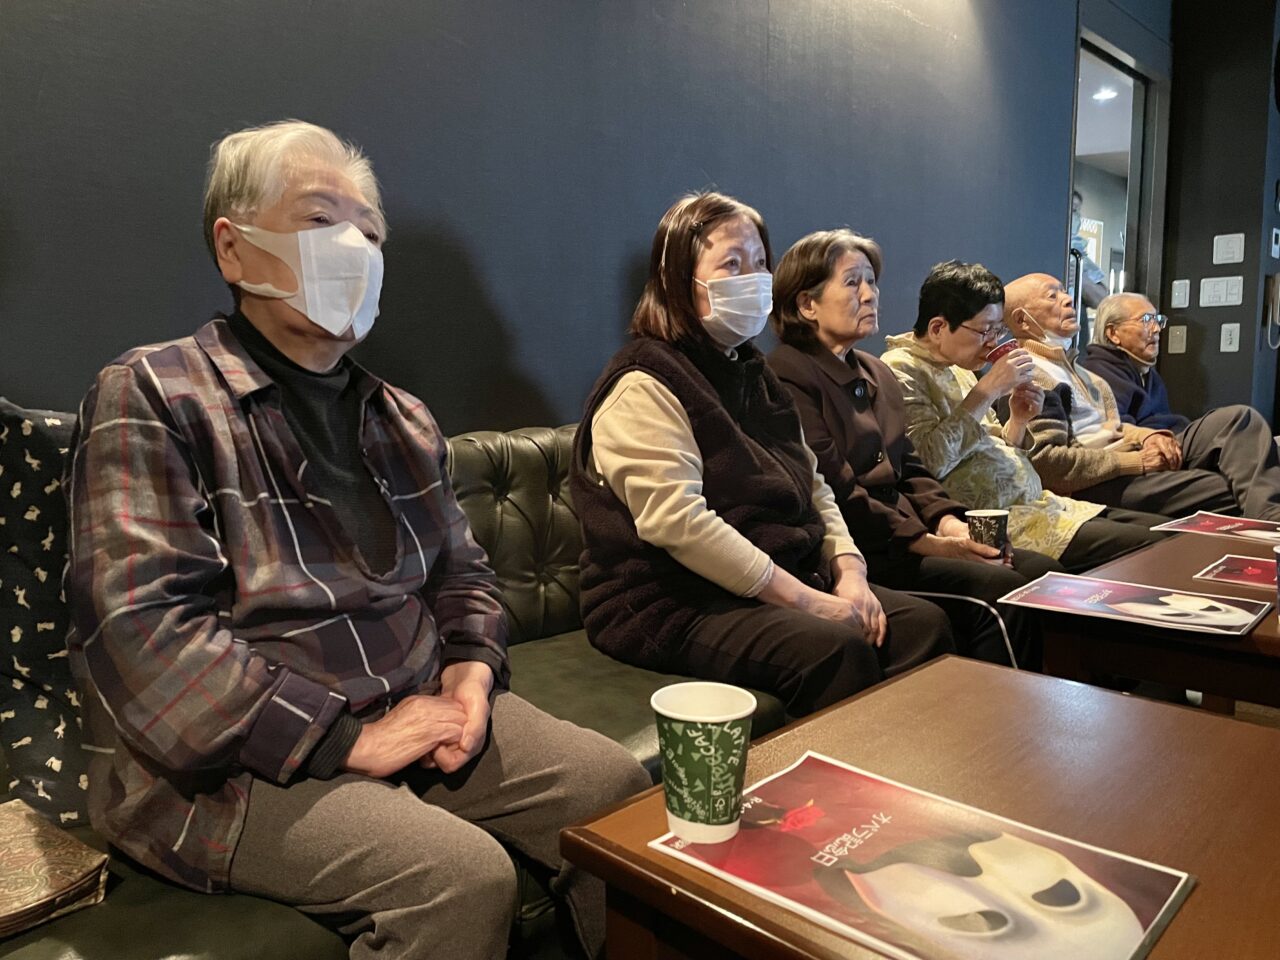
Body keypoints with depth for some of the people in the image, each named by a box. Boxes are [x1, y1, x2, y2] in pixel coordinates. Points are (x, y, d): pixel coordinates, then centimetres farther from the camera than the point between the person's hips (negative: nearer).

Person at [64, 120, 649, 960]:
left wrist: (471, 669, -2)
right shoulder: (153, 397, -6)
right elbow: (140, 629, -17)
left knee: (623, 789, -10)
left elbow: (461, 570, 20)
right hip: (232, 757, -5)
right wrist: (347, 737, -19)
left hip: (417, 709, 6)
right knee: (465, 876, -27)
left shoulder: (401, 416, 14)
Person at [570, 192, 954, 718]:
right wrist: (805, 599, -21)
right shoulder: (645, 386, -11)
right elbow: (676, 521, -23)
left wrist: (849, 572, -2)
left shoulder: (751, 374, 18)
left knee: (923, 625, -8)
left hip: (788, 580, 9)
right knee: (837, 649, -29)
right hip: (675, 605, -8)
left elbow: (812, 486, 17)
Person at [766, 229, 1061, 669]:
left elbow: (908, 466, 18)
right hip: (858, 551, -9)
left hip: (906, 534, 9)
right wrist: (929, 544, -17)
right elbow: (837, 494, -17)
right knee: (998, 590, -21)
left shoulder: (875, 373, 20)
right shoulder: (789, 377, -10)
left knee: (1041, 570, -6)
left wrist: (947, 519, -1)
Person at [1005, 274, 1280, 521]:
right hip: (1100, 485, -10)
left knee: (1235, 418, -9)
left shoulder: (1068, 361, 23)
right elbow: (1047, 463, -22)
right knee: (1230, 490, -19)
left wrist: (1146, 436, 2)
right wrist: (1136, 462, -17)